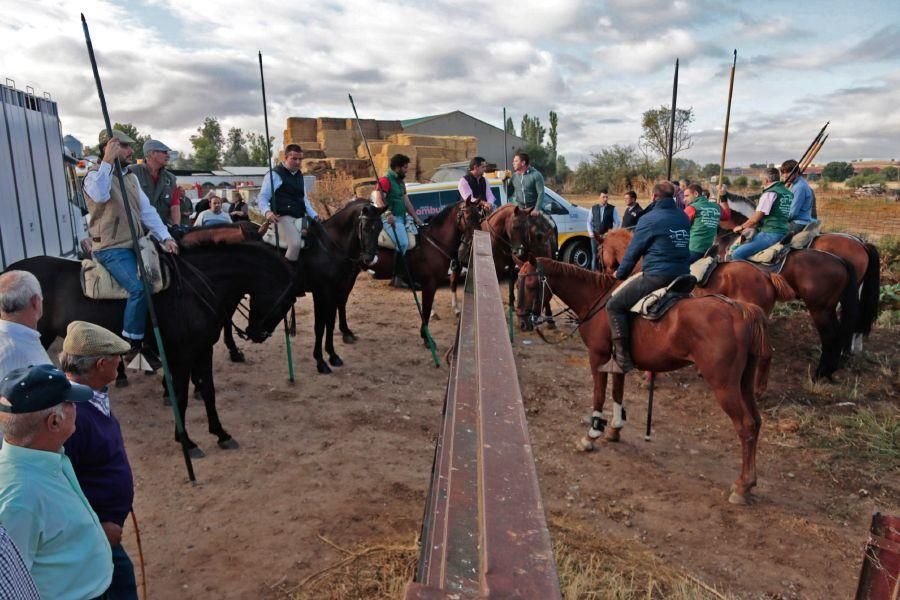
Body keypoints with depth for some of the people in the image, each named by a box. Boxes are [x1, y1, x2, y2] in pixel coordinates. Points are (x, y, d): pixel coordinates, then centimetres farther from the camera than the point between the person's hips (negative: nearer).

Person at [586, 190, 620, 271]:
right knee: (595, 255, 8)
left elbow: (617, 222, 0)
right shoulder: (593, 208, 6)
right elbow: (589, 222, 9)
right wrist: (591, 232, -3)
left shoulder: (613, 209, 0)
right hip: (595, 236, 2)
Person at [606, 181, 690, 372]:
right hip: (683, 277, 8)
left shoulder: (649, 219, -8)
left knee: (614, 305, -3)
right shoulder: (684, 218, 12)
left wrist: (620, 274, 13)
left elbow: (633, 252, -2)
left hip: (656, 277, -8)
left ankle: (623, 358, -12)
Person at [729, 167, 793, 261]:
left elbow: (755, 219, -12)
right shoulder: (789, 194, 17)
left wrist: (741, 227, 6)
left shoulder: (770, 193, -11)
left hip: (770, 234, -10)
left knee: (737, 254, -17)